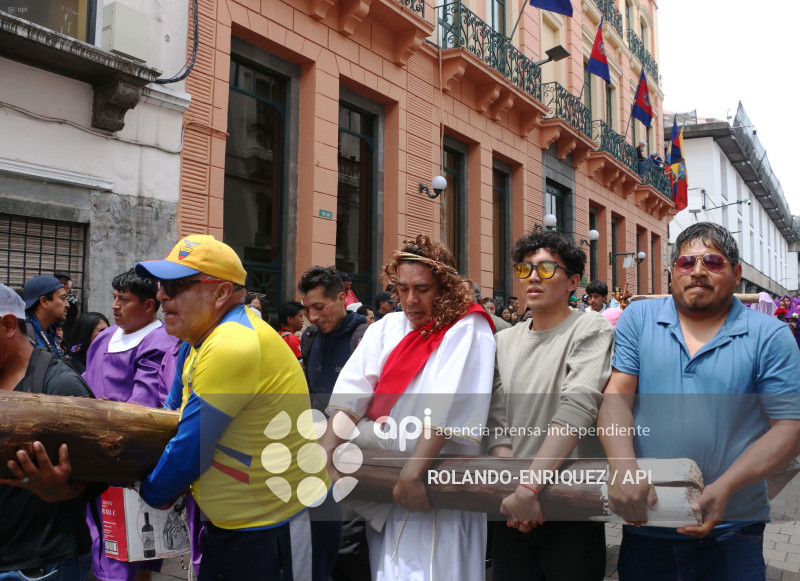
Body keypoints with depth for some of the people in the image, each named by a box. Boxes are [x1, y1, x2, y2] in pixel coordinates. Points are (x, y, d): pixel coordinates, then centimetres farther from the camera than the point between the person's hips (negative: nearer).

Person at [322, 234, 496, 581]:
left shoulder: (467, 330, -8)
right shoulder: (386, 328, 8)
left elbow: (446, 408, -20)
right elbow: (350, 395, -3)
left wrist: (413, 473, -26)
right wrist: (326, 460, -14)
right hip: (381, 488, 6)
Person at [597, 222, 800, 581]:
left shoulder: (769, 336, -2)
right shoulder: (639, 319, 2)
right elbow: (616, 394, -6)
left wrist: (724, 488, -19)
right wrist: (623, 468, -22)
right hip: (644, 524, 2)